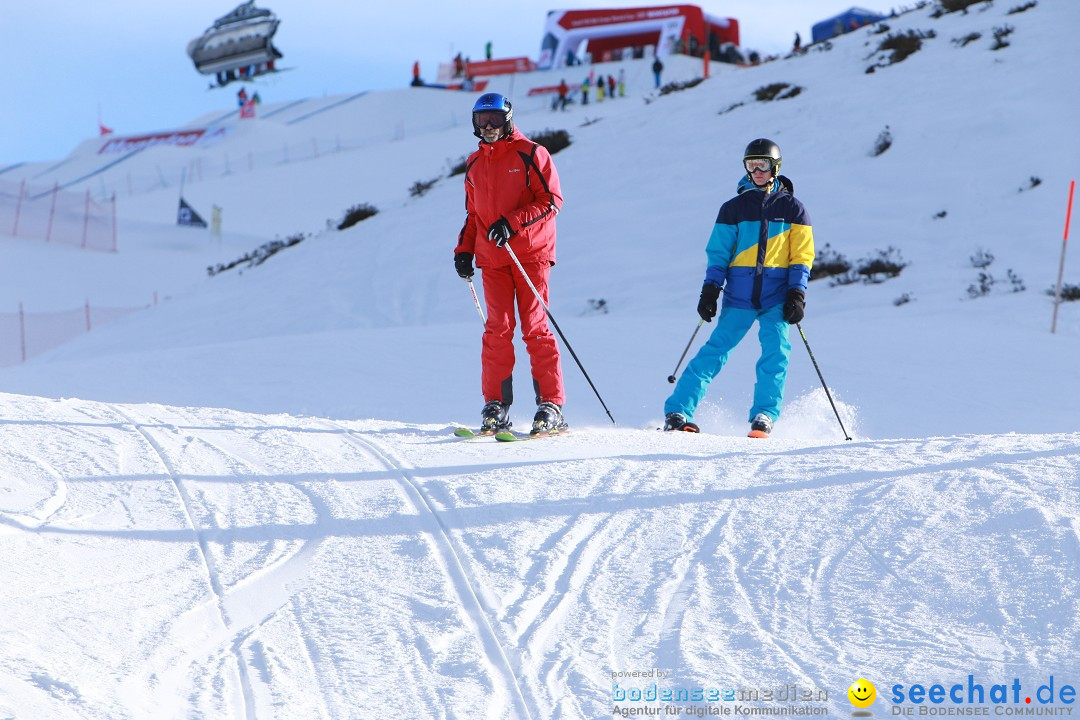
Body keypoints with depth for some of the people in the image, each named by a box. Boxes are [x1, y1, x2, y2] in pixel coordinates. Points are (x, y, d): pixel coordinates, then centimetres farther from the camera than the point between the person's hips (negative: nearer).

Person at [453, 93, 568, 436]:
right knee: (497, 330, -3)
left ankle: (551, 406, -5)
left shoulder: (530, 154, -1)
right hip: (492, 258, 4)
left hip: (529, 253, -4)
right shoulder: (474, 164, 17)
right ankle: (495, 407, -2)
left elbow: (551, 200, -7)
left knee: (535, 328, -7)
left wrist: (512, 222, -17)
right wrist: (463, 249, 12)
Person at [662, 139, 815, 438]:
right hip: (740, 293, 0)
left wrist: (797, 293, -4)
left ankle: (764, 416, -6)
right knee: (716, 349, -6)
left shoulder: (792, 209, 7)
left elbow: (802, 256, 6)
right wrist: (710, 290, -2)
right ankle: (677, 411, -6)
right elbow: (718, 252, 8)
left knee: (776, 350, -15)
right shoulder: (734, 208, 8)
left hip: (776, 295, 0)